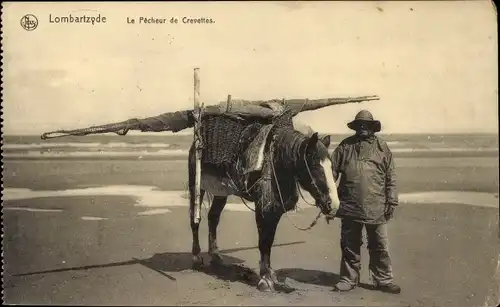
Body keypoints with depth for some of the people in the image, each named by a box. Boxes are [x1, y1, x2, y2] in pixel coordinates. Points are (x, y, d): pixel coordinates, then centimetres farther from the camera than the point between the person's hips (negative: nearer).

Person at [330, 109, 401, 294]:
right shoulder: (345, 146, 5)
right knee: (349, 246, 11)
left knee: (380, 246, 7)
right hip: (350, 207, 1)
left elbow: (390, 177, 5)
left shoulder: (382, 147, 5)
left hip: (376, 208, 0)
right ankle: (349, 279, 24)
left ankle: (383, 280, 20)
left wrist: (391, 201, 0)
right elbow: (332, 170, 5)